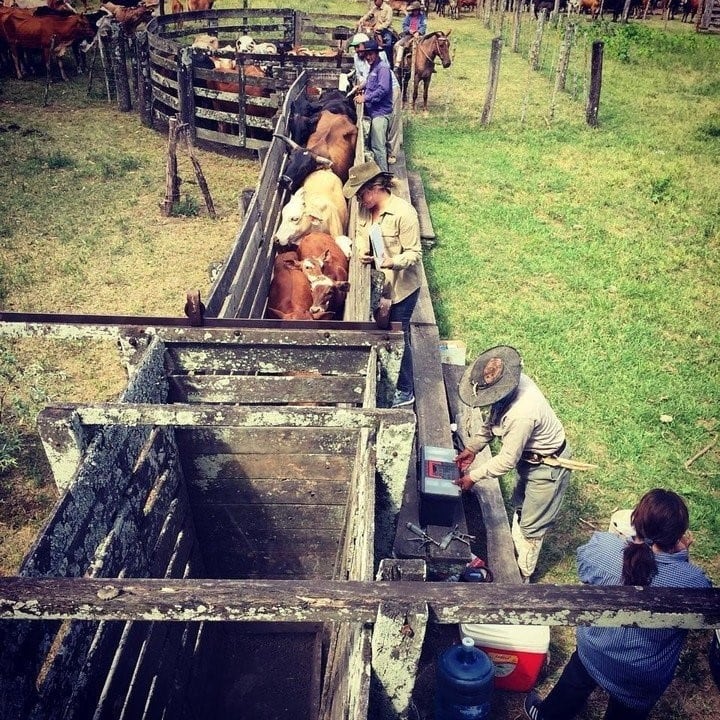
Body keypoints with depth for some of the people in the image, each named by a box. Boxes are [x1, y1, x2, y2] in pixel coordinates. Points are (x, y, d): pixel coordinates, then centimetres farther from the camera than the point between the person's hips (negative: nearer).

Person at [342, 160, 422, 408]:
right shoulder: (365, 210, -3)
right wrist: (362, 251, -10)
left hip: (402, 285, -7)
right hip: (379, 284, 7)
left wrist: (392, 262, -40)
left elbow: (414, 253, -21)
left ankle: (405, 391, 21)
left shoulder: (404, 213, -24)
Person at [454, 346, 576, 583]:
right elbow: (492, 420, 3)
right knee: (519, 508, 27)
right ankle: (515, 554, 50)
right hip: (530, 457, 9)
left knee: (531, 526, 9)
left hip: (548, 467, -9)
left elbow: (507, 460, -28)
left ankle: (521, 577, 31)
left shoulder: (521, 414, -41)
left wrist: (473, 477, -17)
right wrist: (472, 448, 0)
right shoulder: (509, 381, -16)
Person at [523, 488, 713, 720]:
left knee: (574, 685, 32)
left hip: (592, 654, 2)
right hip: (641, 680, -1)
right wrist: (682, 555, -9)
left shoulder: (603, 547, -29)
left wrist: (626, 539, 0)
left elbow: (582, 563, -4)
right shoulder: (693, 581, -32)